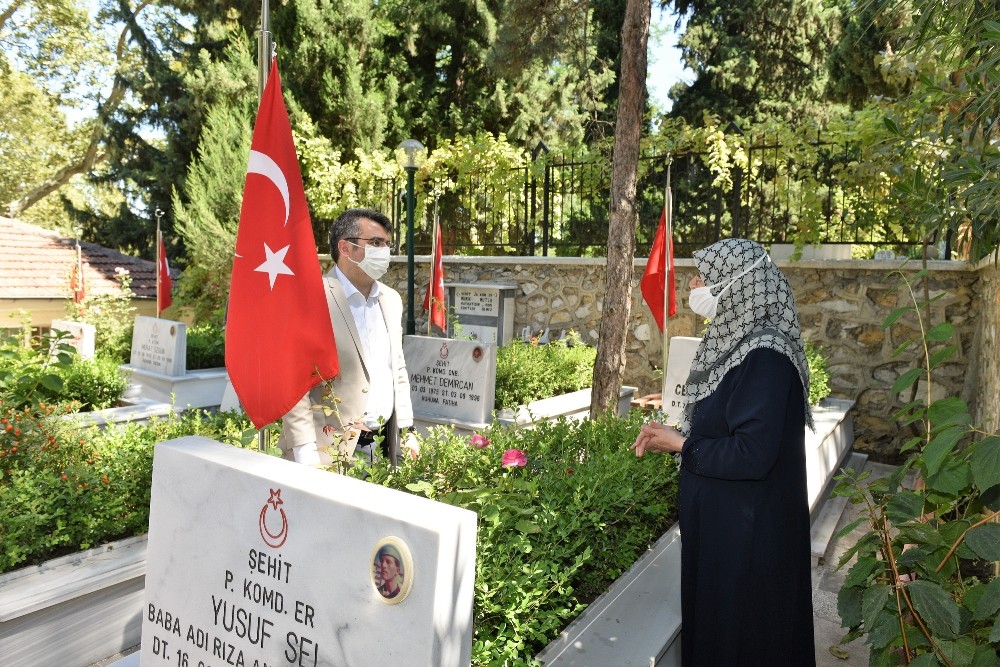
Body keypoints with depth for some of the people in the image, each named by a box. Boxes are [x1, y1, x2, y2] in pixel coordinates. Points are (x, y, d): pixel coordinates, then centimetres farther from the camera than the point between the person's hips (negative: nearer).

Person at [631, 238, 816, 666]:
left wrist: (680, 444, -17)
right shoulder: (734, 341, 5)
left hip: (748, 529, -9)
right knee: (712, 621, 24)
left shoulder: (765, 358, -24)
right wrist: (671, 432, 2)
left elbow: (752, 454, -28)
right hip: (719, 518, 9)